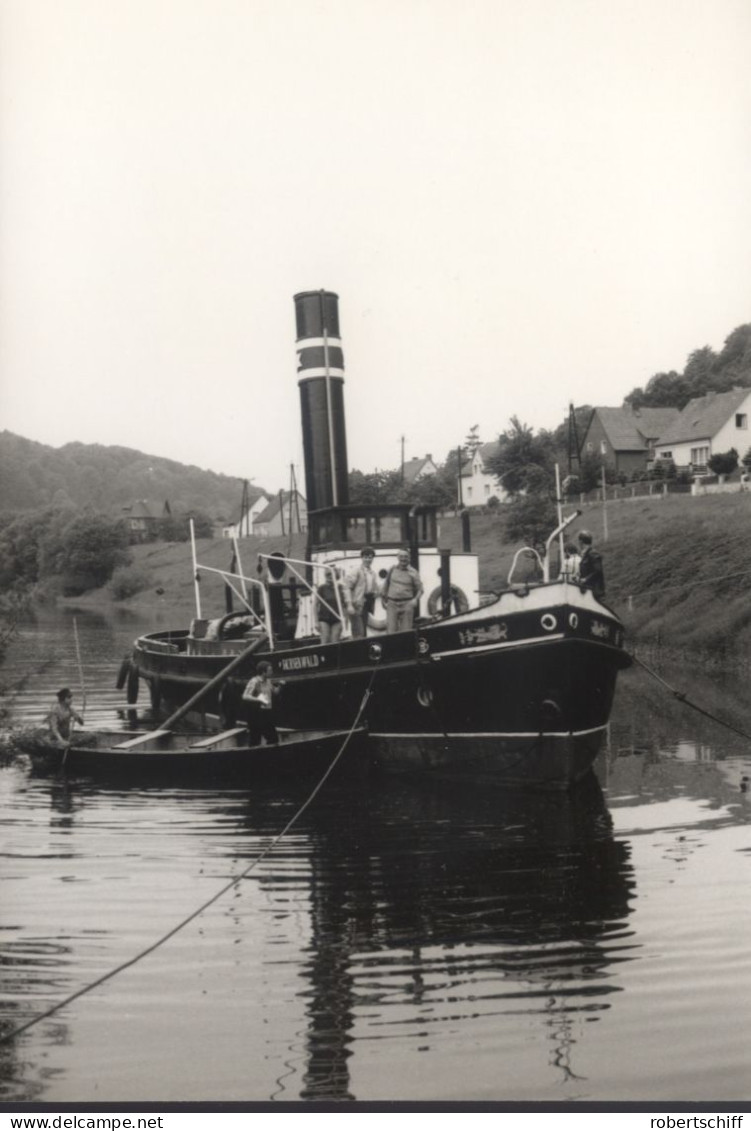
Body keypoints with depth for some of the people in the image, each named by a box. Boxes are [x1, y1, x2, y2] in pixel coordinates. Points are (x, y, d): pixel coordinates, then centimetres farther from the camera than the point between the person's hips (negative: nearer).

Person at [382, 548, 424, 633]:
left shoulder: (413, 572, -1)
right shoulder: (392, 569, 6)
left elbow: (420, 589, 2)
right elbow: (386, 584, 17)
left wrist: (416, 599, -13)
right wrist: (384, 597, 19)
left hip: (407, 604, -2)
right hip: (392, 603, 2)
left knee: (406, 630, -1)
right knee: (391, 629, -4)